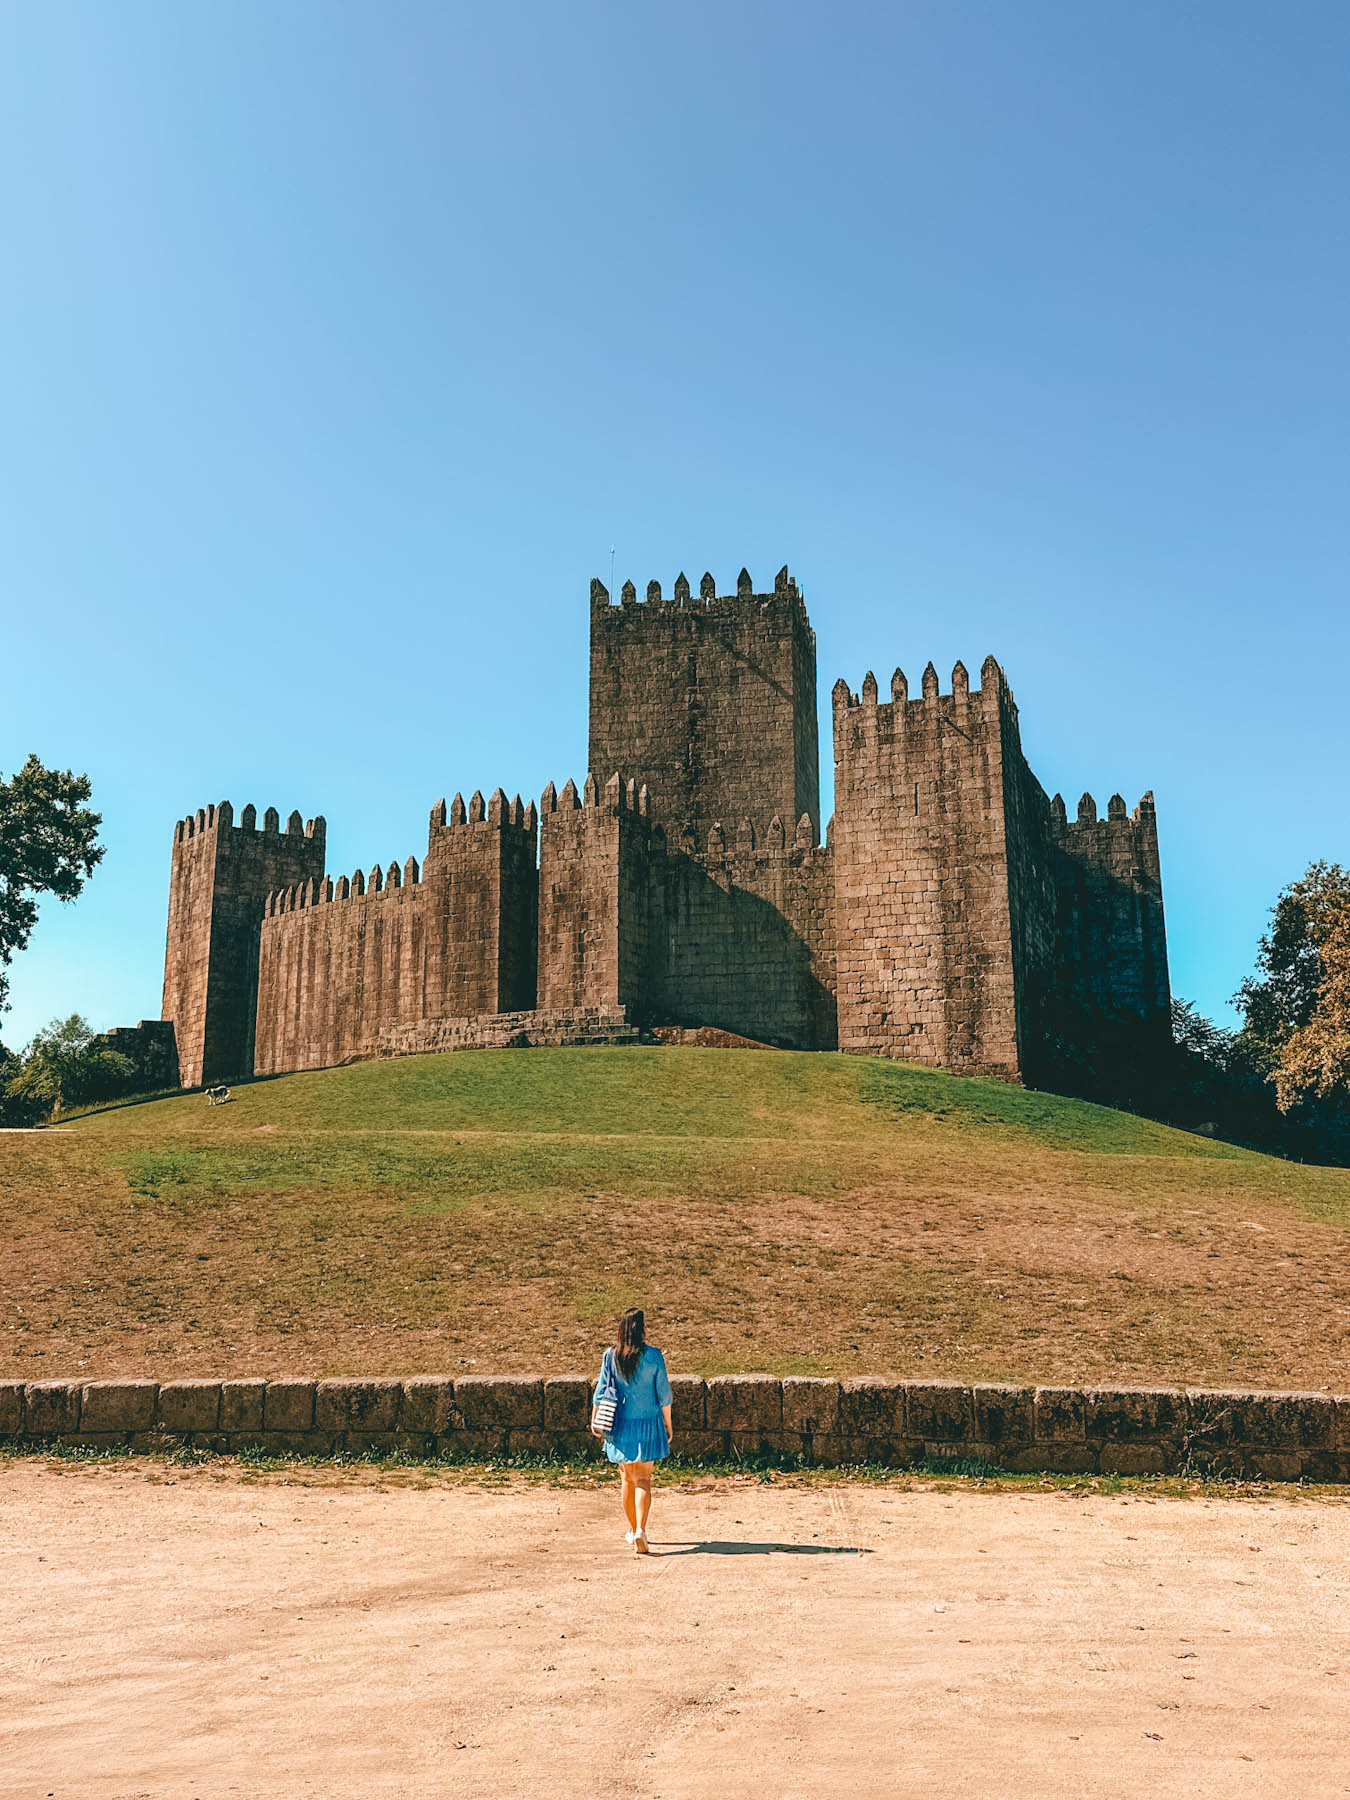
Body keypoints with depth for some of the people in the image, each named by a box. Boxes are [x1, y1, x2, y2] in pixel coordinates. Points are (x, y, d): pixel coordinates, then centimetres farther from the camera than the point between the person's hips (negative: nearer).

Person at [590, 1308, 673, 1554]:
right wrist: (667, 1423, 7)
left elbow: (601, 1389, 2)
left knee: (627, 1478, 17)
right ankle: (640, 1529, -15)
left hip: (621, 1424, 2)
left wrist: (594, 1419, 14)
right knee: (643, 1479, 1)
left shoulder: (611, 1356, -4)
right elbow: (663, 1394, -4)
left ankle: (632, 1529, 27)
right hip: (648, 1423, -2)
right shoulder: (653, 1355, -9)